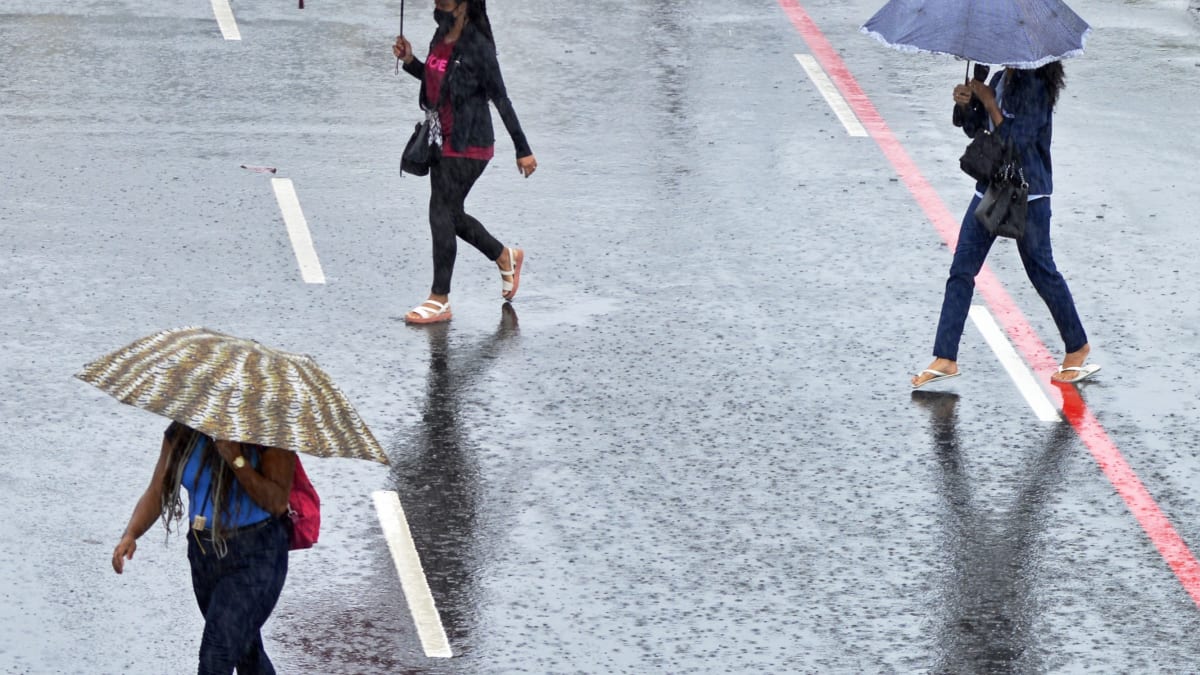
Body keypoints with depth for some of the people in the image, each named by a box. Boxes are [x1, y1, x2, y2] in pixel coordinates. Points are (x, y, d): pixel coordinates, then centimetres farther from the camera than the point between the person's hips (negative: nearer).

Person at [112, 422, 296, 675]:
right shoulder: (182, 433, 0)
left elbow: (278, 503, -22)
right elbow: (156, 492, -2)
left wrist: (236, 460, -32)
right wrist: (130, 535, -20)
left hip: (256, 553, -6)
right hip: (204, 553, 6)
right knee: (246, 654, 20)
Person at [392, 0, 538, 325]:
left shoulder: (478, 48, -18)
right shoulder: (441, 37, 5)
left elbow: (501, 100, -15)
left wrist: (523, 150, -12)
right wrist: (409, 61, 4)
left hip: (468, 147, -9)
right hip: (443, 142, 9)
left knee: (442, 214, -7)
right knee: (451, 215, 16)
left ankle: (439, 301, 2)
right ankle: (506, 257, 39)